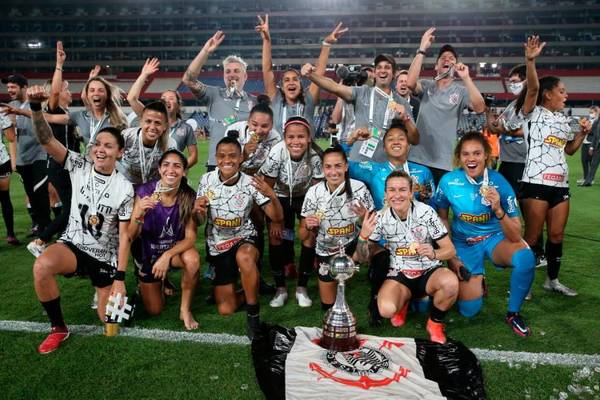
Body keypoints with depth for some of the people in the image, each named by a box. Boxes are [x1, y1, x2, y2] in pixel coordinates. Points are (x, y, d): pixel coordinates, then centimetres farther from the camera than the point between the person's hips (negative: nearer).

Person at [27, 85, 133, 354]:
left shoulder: (124, 188, -12)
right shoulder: (79, 166, -7)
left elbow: (124, 236, -12)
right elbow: (46, 140, -18)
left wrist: (120, 278, -16)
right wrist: (35, 106, -36)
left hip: (105, 256, 0)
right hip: (73, 244, 1)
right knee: (42, 266, -35)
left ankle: (107, 287, 38)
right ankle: (59, 329, -11)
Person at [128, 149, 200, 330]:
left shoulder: (189, 196, -20)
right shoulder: (145, 191, -24)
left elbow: (190, 237, -19)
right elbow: (131, 236, -23)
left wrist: (167, 256, -35)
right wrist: (138, 215, -43)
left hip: (175, 248, 0)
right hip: (147, 250, 0)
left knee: (192, 259, -36)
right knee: (154, 310, 7)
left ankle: (185, 309, -10)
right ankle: (147, 283, 41)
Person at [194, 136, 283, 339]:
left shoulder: (250, 183, -12)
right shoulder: (207, 180, -8)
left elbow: (277, 218, -15)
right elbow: (200, 222, -4)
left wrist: (272, 196, -35)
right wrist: (197, 210, -28)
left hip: (244, 238, -2)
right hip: (217, 244, 2)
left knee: (244, 256, -41)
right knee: (225, 310, -3)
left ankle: (253, 314, -21)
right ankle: (248, 291, 30)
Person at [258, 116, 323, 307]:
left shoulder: (315, 156, -27)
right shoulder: (277, 153, -29)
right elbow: (267, 188, -18)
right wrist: (274, 219, -14)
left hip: (305, 197, 1)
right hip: (280, 197, 0)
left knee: (309, 236, -12)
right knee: (275, 235, -13)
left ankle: (302, 288, 6)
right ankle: (280, 288, 4)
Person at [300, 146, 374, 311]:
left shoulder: (359, 188, -18)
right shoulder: (314, 192, -17)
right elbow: (303, 237, -11)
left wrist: (364, 217, -28)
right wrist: (308, 227, -33)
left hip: (353, 245, 0)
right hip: (326, 252, 0)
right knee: (328, 306, 11)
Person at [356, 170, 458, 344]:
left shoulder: (425, 212, -13)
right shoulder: (380, 217, -8)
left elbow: (450, 250, -8)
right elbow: (363, 258, -3)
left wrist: (433, 254, -32)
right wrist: (363, 236, -24)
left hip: (429, 271, 0)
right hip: (399, 275, 1)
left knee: (451, 282, -34)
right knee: (386, 310, -29)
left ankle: (435, 323, -2)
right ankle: (402, 304, 11)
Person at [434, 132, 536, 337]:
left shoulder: (499, 182, -19)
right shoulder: (449, 181, -17)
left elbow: (516, 237, -19)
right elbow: (442, 218, 2)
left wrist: (498, 210, -36)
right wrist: (451, 256, 0)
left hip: (496, 238, 0)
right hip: (464, 244, 0)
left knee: (525, 257, -33)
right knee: (469, 310, -6)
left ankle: (513, 313, -7)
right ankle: (477, 282, 30)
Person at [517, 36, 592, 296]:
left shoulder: (563, 119, 19)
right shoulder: (533, 113, -1)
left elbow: (569, 150, 26)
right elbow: (532, 88, -20)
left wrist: (583, 133, 10)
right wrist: (530, 61, -33)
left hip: (560, 184, 7)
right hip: (536, 182, -7)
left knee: (557, 235, 11)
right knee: (531, 236, -4)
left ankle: (552, 280, 25)